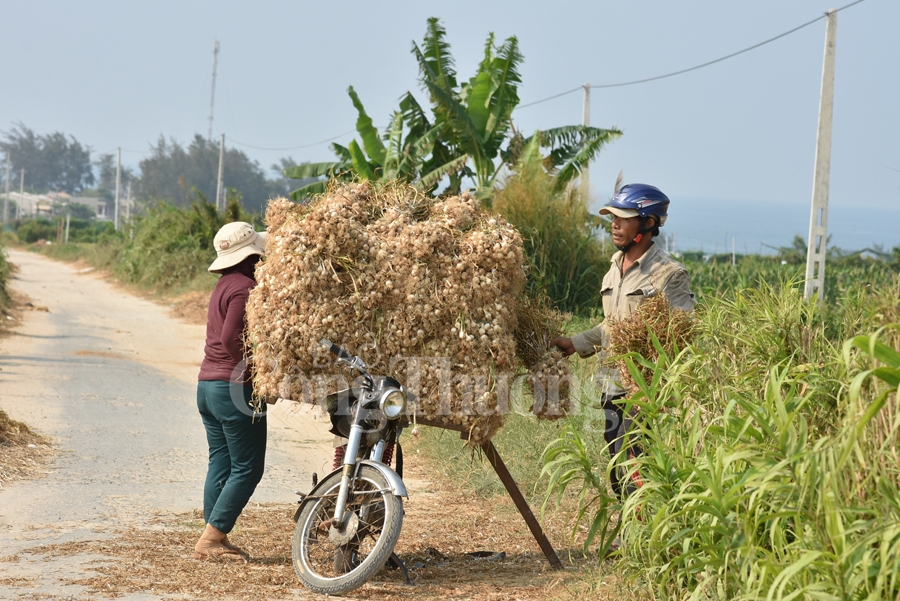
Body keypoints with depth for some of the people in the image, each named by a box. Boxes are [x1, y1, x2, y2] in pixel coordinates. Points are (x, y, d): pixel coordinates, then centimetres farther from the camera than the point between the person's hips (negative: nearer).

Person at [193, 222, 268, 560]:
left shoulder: (225, 284, 14)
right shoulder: (245, 286, -15)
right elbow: (231, 338, -23)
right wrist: (252, 371, -13)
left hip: (207, 384, 9)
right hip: (235, 389, -9)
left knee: (220, 463, 12)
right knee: (247, 468, -3)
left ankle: (213, 541, 14)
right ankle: (212, 538, -4)